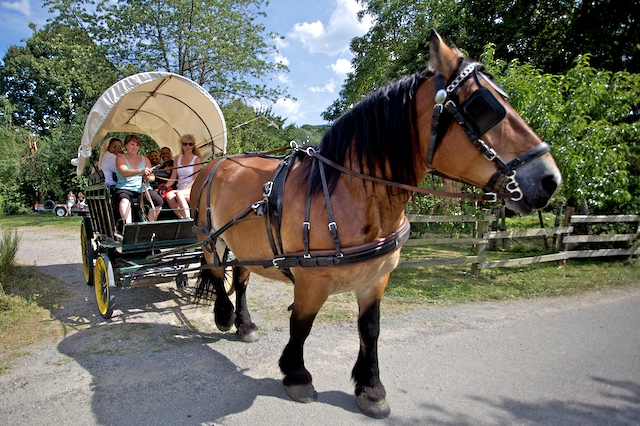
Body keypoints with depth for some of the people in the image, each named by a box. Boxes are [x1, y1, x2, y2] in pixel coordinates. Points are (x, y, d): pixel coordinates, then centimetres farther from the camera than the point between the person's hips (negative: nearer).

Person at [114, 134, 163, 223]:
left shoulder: (145, 159, 19)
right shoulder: (120, 158, 8)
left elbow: (152, 177, 13)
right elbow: (124, 172, -14)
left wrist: (148, 178, -14)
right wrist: (140, 171, -33)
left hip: (143, 189, 3)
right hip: (125, 189, -3)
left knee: (158, 201, -24)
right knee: (124, 201, -37)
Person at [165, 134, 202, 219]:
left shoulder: (197, 160, 3)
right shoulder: (178, 159, 18)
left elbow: (196, 180, -6)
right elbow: (173, 178, 15)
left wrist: (183, 190, -18)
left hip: (192, 190, -4)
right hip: (180, 190, 4)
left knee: (179, 194, -36)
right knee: (169, 195, -29)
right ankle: (182, 219, -19)